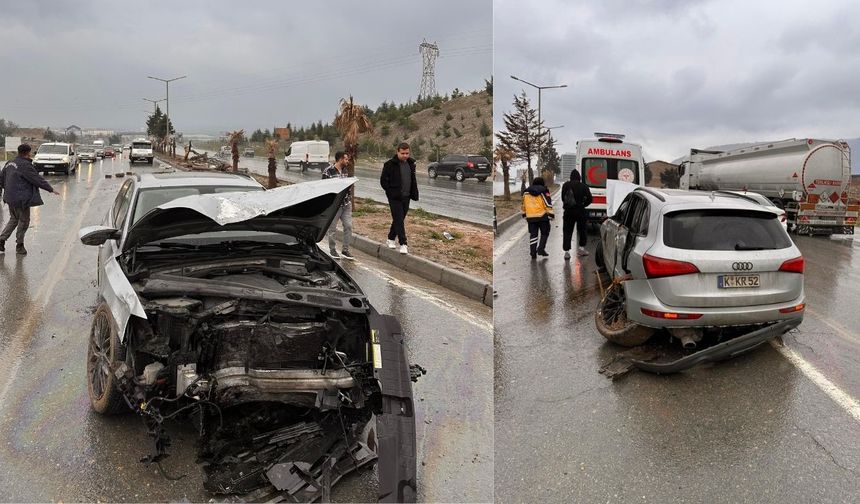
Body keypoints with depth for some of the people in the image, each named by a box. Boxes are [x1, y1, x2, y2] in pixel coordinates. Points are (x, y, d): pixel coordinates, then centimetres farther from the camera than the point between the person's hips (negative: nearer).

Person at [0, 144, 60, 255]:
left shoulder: (10, 163, 10)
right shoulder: (25, 165, -17)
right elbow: (37, 179, -17)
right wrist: (51, 189, -8)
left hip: (11, 198, 8)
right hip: (21, 199, -8)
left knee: (13, 219, 21)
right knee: (24, 220, 5)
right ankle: (19, 245, 12)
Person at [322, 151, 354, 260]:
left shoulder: (344, 170, 12)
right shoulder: (328, 171, -10)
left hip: (346, 203, 6)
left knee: (348, 226, 4)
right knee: (332, 228, 5)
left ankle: (345, 250, 14)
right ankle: (332, 250, 20)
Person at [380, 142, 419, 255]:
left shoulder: (411, 163, 9)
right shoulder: (390, 164, -10)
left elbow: (413, 180, 19)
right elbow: (383, 181, -8)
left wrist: (414, 193, 10)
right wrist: (391, 193, -12)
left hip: (406, 197, 6)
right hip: (395, 198, -6)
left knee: (399, 219, 14)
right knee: (399, 220, -9)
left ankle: (391, 238, 31)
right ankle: (403, 244, -9)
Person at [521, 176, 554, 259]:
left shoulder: (526, 192, 11)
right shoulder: (544, 191, -2)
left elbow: (523, 204, 17)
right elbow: (548, 203, -6)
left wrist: (524, 214, 26)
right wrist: (551, 214, -3)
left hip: (531, 217, 3)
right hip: (542, 216, -3)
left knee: (533, 235, 7)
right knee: (544, 233, 11)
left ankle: (533, 253, 3)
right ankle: (541, 249, -1)